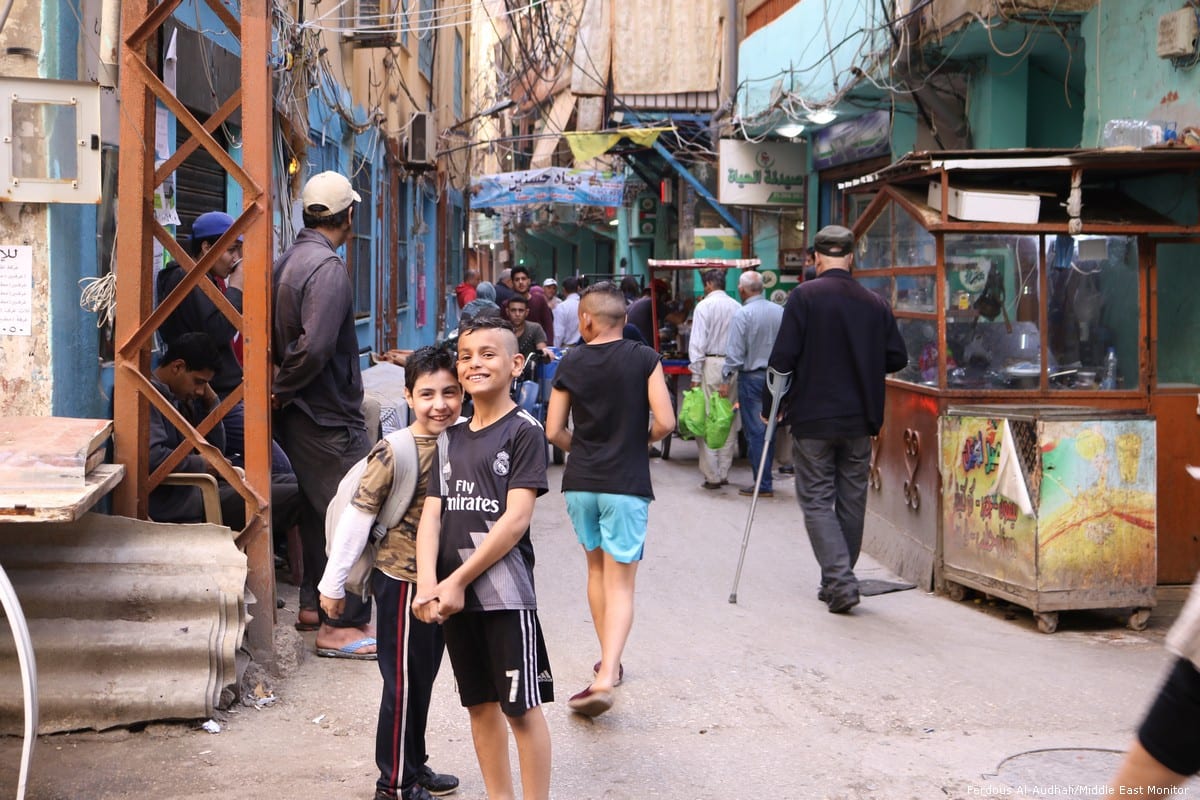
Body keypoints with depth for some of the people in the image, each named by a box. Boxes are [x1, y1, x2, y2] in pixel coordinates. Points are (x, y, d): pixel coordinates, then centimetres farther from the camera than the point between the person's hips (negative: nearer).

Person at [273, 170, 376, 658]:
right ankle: (340, 625, -2)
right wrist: (282, 391, -15)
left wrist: (282, 387, 11)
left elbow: (277, 337, 16)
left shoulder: (289, 261, 11)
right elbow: (316, 346, -28)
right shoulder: (327, 267, -19)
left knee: (318, 507, 20)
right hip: (330, 416, -10)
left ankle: (314, 603, 30)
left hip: (302, 413, 10)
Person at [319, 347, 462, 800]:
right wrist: (333, 583, -13)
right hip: (403, 580, -6)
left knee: (423, 677, 18)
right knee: (403, 681, 4)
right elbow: (357, 517, -16)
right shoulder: (394, 452, -19)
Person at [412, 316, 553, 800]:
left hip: (504, 591, -6)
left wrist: (458, 581, -14)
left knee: (521, 706, -1)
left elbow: (516, 517, -14)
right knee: (480, 704, 14)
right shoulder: (450, 439, 12)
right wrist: (427, 584, -11)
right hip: (452, 595, 6)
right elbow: (432, 515, 5)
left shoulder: (524, 432, -6)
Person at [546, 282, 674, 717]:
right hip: (626, 485, -3)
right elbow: (665, 422, -11)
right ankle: (606, 675, -20)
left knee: (596, 570, 21)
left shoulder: (571, 364, 2)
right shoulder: (644, 359, -6)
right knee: (620, 584, -3)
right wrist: (643, 440, 9)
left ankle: (608, 662, 31)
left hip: (580, 483, 3)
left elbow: (554, 431, 3)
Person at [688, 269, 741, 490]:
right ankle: (724, 473, 16)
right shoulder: (737, 307, 6)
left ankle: (712, 476, -3)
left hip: (711, 364, -5)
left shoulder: (704, 306, -6)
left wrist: (696, 375, -7)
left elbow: (697, 343, -10)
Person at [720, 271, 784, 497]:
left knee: (755, 431, -1)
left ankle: (763, 484, -1)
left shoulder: (743, 314, -14)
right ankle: (766, 476, 23)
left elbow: (735, 352, -14)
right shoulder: (780, 311, 2)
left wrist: (726, 380, -7)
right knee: (769, 429, 15)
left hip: (752, 377, -6)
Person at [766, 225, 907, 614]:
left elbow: (783, 356, -12)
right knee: (851, 501, 13)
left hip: (813, 419, -4)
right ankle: (838, 581, 22)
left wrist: (769, 405, -1)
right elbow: (897, 358, 7)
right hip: (859, 421, 4)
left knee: (816, 500, 2)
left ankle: (840, 579, -13)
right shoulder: (875, 303, 3)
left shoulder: (805, 296, -9)